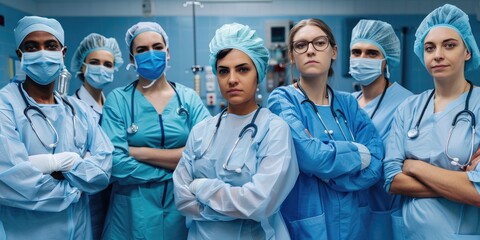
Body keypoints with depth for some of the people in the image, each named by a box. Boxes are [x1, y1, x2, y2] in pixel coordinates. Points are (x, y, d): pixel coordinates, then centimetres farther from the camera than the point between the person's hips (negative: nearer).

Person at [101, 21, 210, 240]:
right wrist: (176, 167, -14)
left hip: (182, 209, 2)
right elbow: (115, 164, -14)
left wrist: (139, 152, -15)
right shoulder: (118, 99, -4)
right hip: (133, 212, -1)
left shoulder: (189, 98, -1)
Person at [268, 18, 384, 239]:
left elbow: (376, 164, -8)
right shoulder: (282, 99, -10)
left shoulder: (348, 103, 3)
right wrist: (359, 154, -11)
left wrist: (327, 173, -19)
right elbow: (309, 155, -25)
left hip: (351, 222, 5)